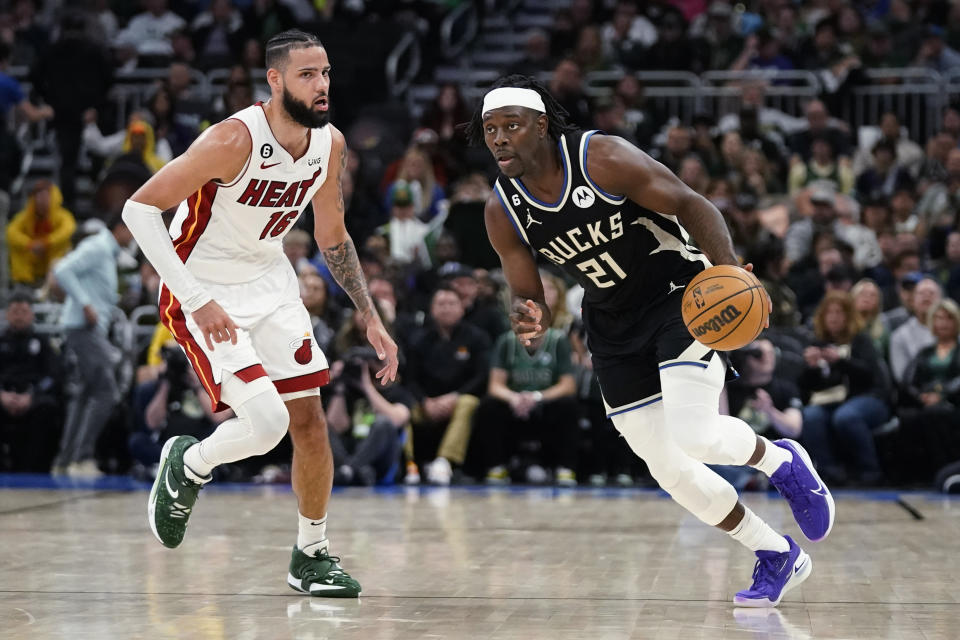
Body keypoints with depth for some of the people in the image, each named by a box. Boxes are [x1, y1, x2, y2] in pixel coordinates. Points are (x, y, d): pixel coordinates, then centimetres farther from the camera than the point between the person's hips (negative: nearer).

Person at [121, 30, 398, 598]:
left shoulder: (330, 144, -5)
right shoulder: (236, 139, -27)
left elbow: (333, 237, 11)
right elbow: (139, 209, -25)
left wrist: (371, 318, 8)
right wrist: (197, 302, -30)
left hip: (270, 282, 7)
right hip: (202, 290, -7)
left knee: (310, 418, 5)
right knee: (265, 422, -19)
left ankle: (313, 556, 22)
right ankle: (188, 464, 13)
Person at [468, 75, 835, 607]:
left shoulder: (602, 159, -21)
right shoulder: (502, 213, -7)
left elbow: (691, 205, -17)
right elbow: (527, 299, 1)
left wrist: (730, 274, -34)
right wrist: (530, 325, -25)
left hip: (678, 292, -5)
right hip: (613, 323, 6)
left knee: (693, 432, -25)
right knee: (667, 468, 3)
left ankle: (779, 460, 10)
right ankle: (778, 558, 21)